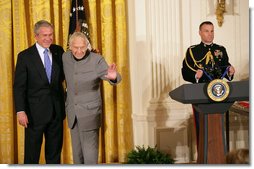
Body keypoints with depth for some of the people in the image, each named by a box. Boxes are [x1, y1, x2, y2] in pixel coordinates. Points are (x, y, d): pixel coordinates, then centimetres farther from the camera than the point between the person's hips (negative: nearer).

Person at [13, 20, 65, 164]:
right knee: (32, 151, 8)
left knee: (55, 150, 15)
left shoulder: (59, 51, 4)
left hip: (56, 110, 4)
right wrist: (20, 111, -16)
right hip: (35, 112, -3)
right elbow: (19, 86, -8)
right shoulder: (25, 56, -7)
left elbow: (63, 75, 11)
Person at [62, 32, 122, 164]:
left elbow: (111, 77, -25)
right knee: (77, 152, 16)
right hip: (72, 113, 5)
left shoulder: (97, 60, -15)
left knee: (90, 152, -4)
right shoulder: (65, 57, 0)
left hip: (90, 113, -5)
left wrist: (113, 77, -49)